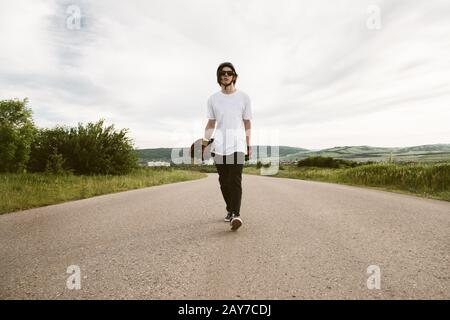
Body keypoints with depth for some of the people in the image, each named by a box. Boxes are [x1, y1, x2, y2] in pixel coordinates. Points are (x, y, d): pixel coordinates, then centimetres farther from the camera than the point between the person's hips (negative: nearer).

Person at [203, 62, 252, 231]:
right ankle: (230, 210, 24)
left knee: (235, 180, -15)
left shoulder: (243, 97, 7)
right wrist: (205, 142, -2)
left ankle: (236, 214, -19)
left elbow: (247, 123, 10)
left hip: (237, 144, -2)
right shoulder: (213, 99, 11)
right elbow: (211, 124, 12)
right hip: (219, 144, 3)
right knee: (224, 181, 7)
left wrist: (249, 145, 9)